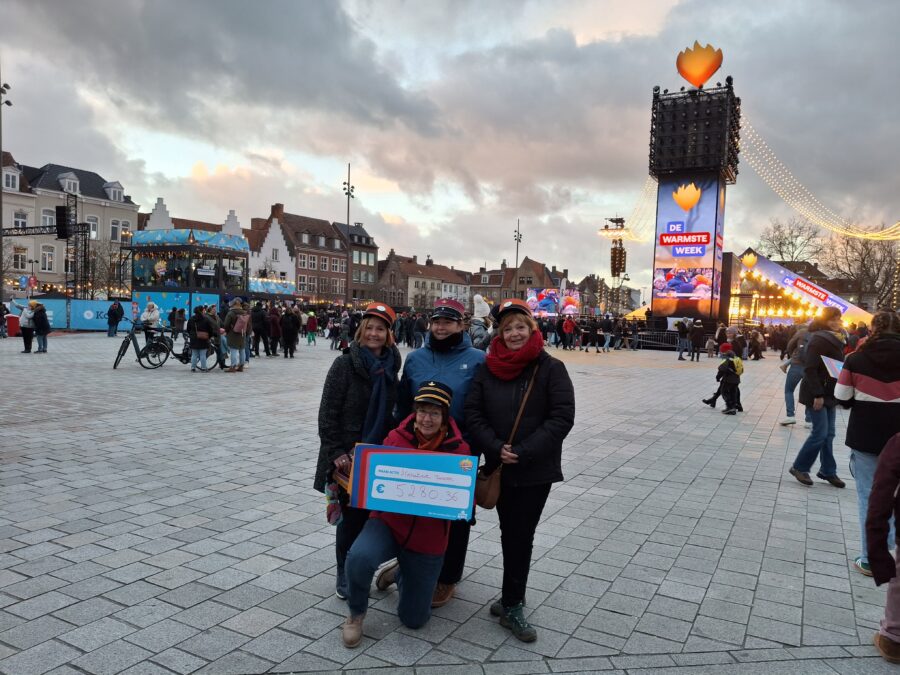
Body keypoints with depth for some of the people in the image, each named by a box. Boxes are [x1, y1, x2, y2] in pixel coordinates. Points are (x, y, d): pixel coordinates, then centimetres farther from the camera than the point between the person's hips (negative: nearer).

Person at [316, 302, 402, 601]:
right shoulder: (345, 364, -10)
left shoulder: (390, 366, 5)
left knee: (371, 513, 8)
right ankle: (344, 577, 20)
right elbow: (327, 413, -11)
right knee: (352, 515, 2)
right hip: (348, 456, -4)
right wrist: (337, 453, -15)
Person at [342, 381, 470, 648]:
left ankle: (399, 573, 45)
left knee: (414, 619, 11)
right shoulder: (396, 437, -8)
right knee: (359, 557, -35)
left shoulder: (459, 449, -10)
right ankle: (356, 614, 0)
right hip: (388, 521, 0)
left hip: (429, 538, 1)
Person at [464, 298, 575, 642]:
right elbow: (473, 414, 0)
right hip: (499, 467, 3)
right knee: (510, 533, 13)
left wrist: (524, 452, -17)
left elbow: (562, 417, -12)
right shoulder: (488, 369, 1)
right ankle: (513, 601, 28)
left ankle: (512, 605, 16)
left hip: (536, 470, -3)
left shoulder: (551, 368, -8)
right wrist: (496, 447, -14)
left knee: (521, 535, 2)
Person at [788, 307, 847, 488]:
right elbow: (810, 369, -21)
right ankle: (799, 467, 7)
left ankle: (828, 471, 20)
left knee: (828, 433, 11)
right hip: (817, 394, -9)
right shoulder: (819, 340, -16)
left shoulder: (835, 339, 11)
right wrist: (817, 395, -23)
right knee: (820, 433, -6)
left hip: (829, 393, 9)